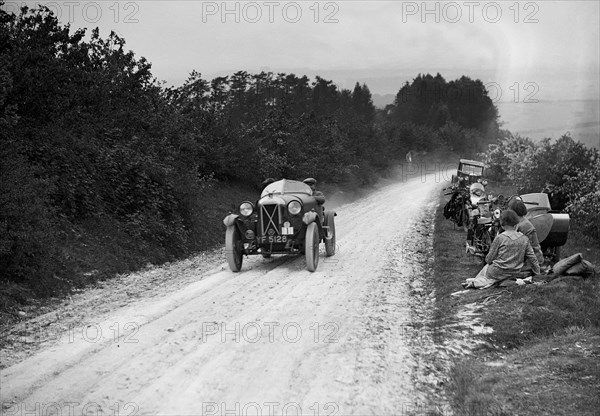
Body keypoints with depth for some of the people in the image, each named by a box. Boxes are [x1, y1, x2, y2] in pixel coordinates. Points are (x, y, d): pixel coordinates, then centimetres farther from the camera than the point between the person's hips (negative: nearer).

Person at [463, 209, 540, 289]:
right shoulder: (524, 239, -2)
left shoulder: (500, 238, -13)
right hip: (514, 274, 4)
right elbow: (532, 258, 6)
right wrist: (537, 273, 19)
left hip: (498, 273, -4)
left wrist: (488, 259, 18)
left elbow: (489, 259, -6)